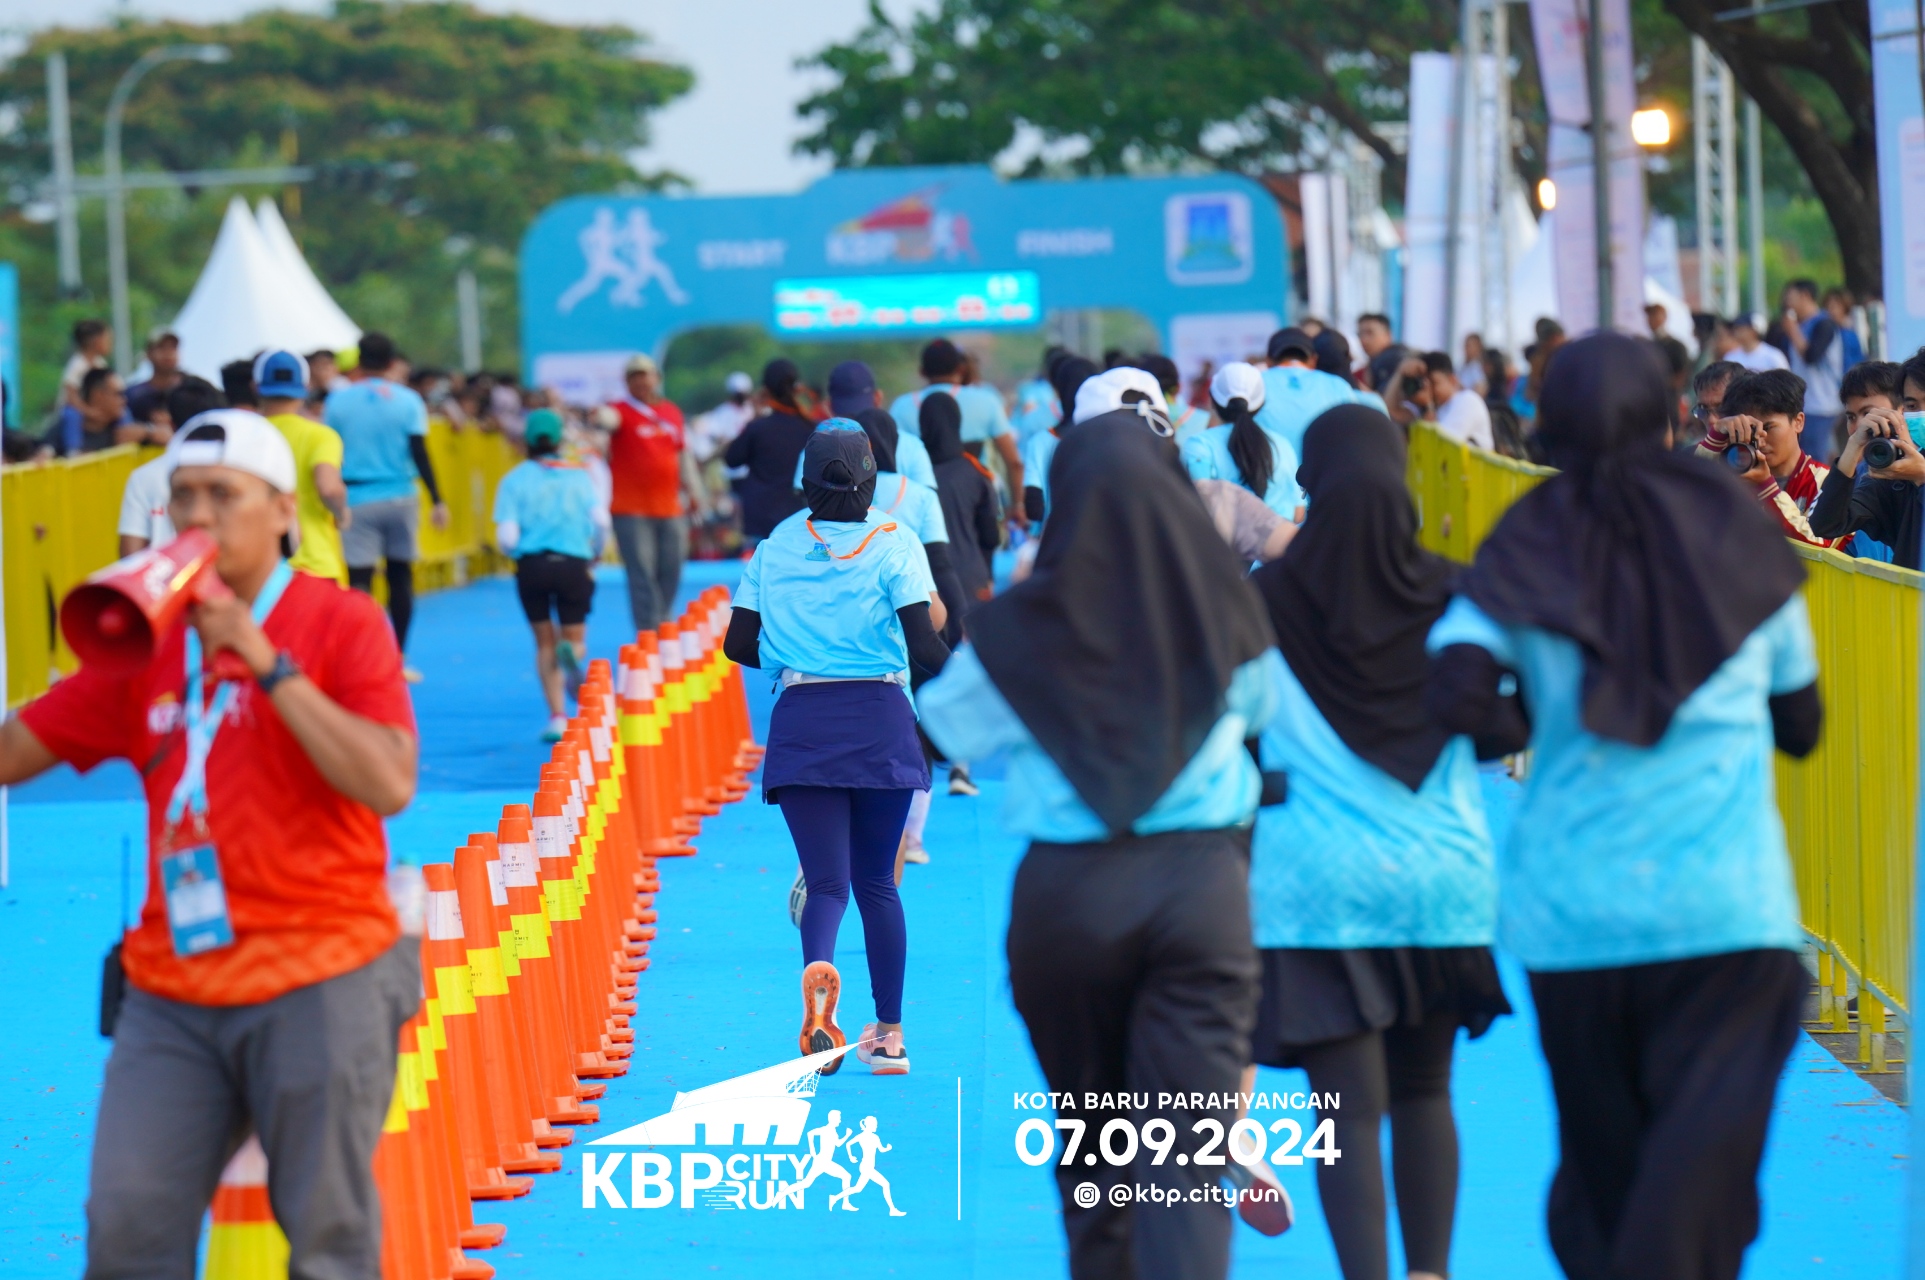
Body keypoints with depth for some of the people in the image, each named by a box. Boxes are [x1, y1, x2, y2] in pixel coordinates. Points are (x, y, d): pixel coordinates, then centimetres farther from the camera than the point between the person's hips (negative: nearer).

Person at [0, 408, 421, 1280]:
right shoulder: (146, 641, 12)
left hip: (319, 985, -5)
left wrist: (269, 666, -18)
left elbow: (389, 783, -16)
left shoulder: (341, 624, -3)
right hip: (173, 993, 5)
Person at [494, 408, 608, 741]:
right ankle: (572, 654, -31)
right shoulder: (578, 475, 8)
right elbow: (601, 520, -5)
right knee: (575, 639, 9)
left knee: (545, 644, 13)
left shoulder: (515, 479, 4)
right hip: (573, 564, 0)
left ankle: (557, 717, 4)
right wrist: (594, 554, 12)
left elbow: (506, 538, -5)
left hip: (531, 564, 0)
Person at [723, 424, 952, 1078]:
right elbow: (923, 642, -10)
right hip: (881, 720, -1)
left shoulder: (775, 546, 7)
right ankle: (889, 1033, 15)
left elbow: (739, 644, 8)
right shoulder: (892, 542, -2)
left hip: (801, 722, 1)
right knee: (876, 881, 13)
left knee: (828, 882, -2)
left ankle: (818, 969, -36)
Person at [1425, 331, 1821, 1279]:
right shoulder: (1735, 530, 4)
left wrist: (1528, 728, 6)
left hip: (1573, 906, 2)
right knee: (1704, 1161, -7)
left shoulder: (1528, 544, 2)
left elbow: (1457, 693, -13)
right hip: (1727, 904, -2)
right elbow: (1801, 725, 12)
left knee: (1602, 1157, 14)